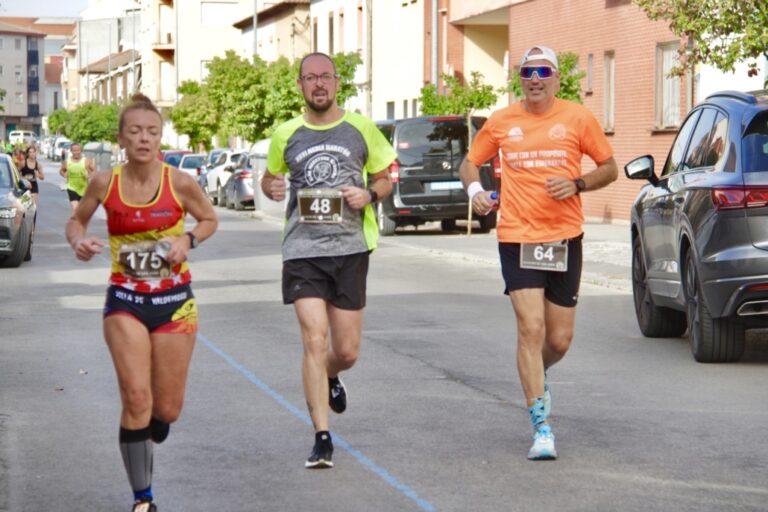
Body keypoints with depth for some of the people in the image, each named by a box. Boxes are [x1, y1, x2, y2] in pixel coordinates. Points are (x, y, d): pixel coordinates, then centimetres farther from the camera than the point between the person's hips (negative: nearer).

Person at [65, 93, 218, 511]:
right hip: (125, 301, 0)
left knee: (167, 409, 5)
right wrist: (79, 241, -13)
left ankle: (144, 444, 42)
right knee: (136, 397, -13)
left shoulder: (178, 183, -9)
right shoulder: (105, 183, -6)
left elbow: (210, 220, 8)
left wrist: (188, 239, -13)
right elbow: (76, 220, 9)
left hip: (174, 299, 1)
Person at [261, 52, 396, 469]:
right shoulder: (286, 135, 7)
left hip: (350, 247, 1)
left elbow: (384, 179, 15)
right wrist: (271, 187, -2)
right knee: (314, 342, -12)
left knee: (347, 351, 6)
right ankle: (322, 438, -7)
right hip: (302, 249, -1)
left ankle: (331, 377, 44)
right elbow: (270, 177, 22)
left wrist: (369, 195, -7)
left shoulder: (361, 129, 6)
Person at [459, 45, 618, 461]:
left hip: (565, 238, 1)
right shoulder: (502, 122, 5)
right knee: (531, 328, -12)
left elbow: (610, 168, 8)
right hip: (517, 237, -1)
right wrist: (475, 191, -4)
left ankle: (538, 375, 43)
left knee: (560, 339, 6)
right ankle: (541, 429, -7)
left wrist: (577, 184, -11)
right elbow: (470, 163, 18)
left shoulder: (578, 119, 2)